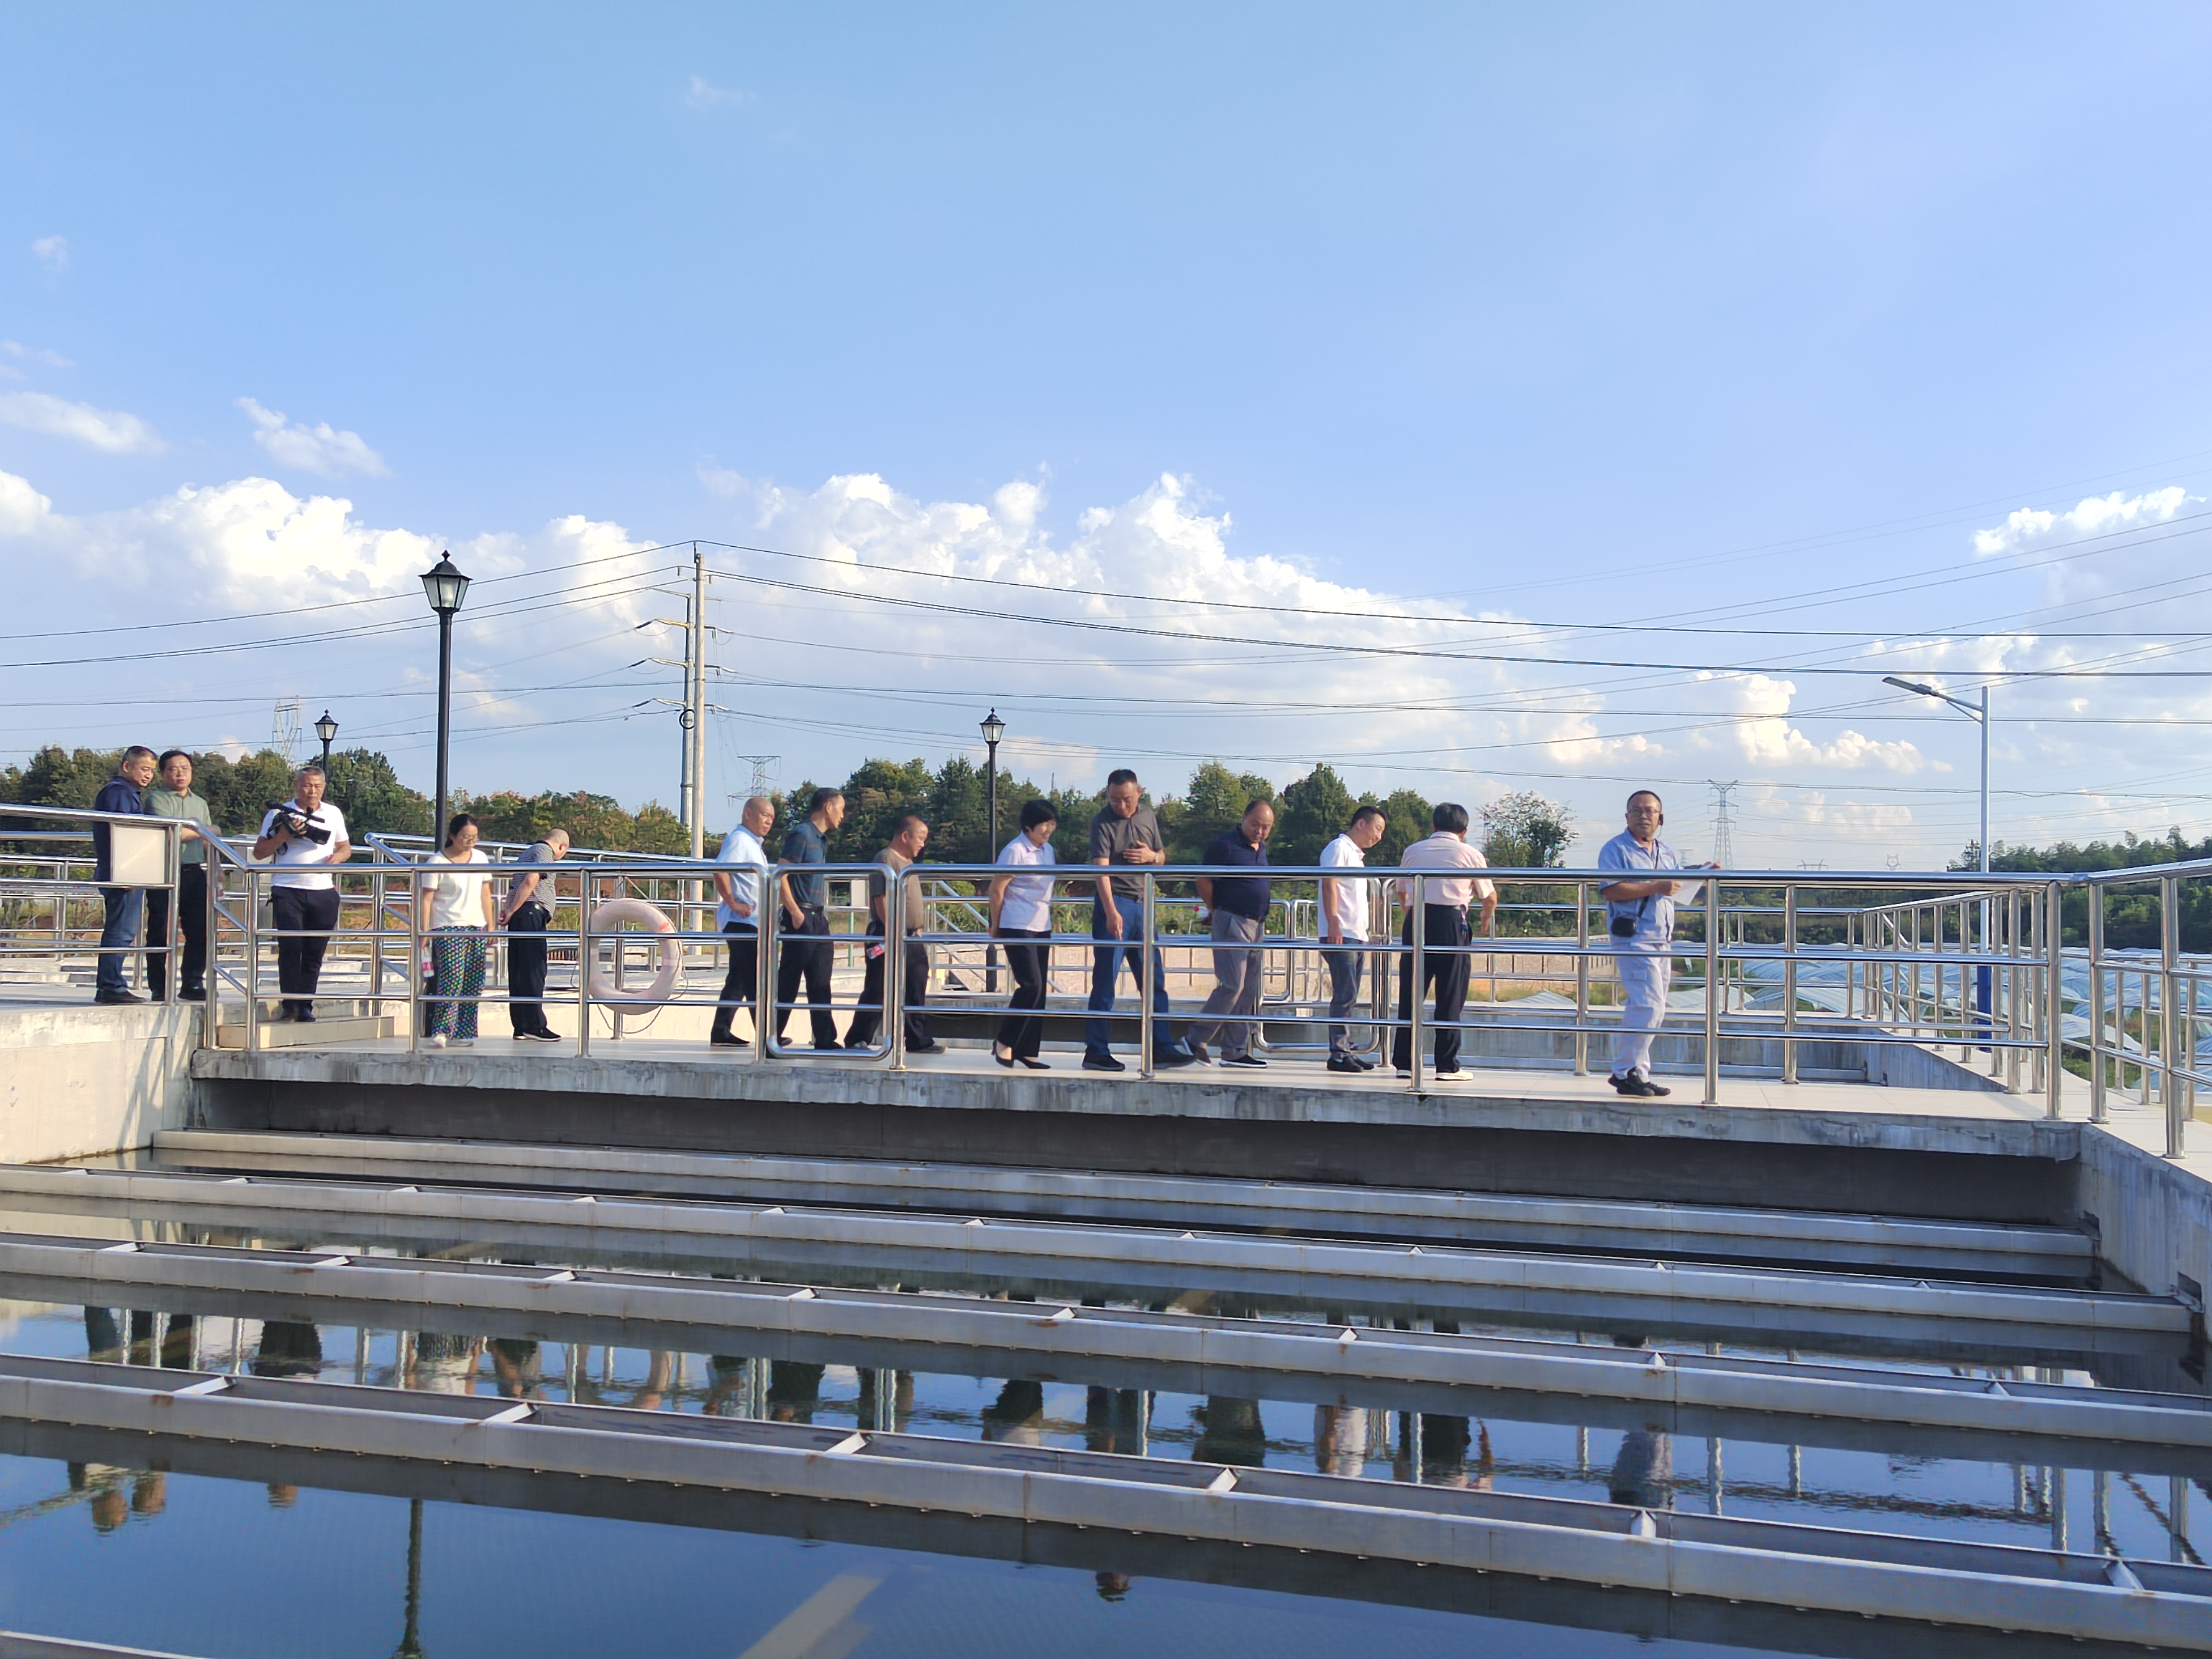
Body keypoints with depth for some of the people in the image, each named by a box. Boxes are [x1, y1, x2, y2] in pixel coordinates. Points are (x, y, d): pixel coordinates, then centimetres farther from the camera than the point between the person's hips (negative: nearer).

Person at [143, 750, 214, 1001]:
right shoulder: (156, 799, 0)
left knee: (199, 931, 2)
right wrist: (200, 831, 2)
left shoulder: (200, 803, 20)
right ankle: (160, 988, 2)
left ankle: (192, 983, 10)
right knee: (161, 933, -3)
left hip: (195, 873, 6)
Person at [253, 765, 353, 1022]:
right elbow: (259, 852, 4)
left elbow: (346, 848, 21)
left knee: (314, 952, 3)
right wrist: (284, 835, -12)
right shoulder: (279, 814, 5)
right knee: (291, 947, -12)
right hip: (288, 890, -3)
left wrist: (338, 856, -2)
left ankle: (306, 1005, 7)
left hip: (323, 892, 3)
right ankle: (289, 1003, -9)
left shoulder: (333, 814, 14)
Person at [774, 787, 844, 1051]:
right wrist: (795, 912, -20)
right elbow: (781, 876, -17)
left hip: (819, 920, 9)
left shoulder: (821, 839, 17)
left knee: (820, 984, 8)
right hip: (802, 919, -9)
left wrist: (822, 914, 18)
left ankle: (826, 1041, 11)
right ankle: (771, 1037, 4)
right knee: (788, 981, -3)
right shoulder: (801, 834, -10)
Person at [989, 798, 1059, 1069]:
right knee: (1031, 986, -14)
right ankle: (1005, 1042, 1)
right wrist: (996, 926, -2)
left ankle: (1027, 1051, 12)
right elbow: (996, 889, -9)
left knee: (1039, 991, 6)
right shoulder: (1015, 851, -12)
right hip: (1018, 929, -8)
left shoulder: (1048, 850, 11)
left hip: (1042, 928, 8)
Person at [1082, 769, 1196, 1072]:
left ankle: (1161, 1049, 15)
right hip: (1115, 903, -6)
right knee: (1105, 981, -5)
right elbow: (1101, 868, -20)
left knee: (1154, 979, 8)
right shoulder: (1103, 823, -9)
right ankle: (1096, 1052, 1)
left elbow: (1162, 857, 22)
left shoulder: (1148, 816, 11)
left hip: (1142, 905, 7)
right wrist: (1111, 911, -32)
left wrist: (1152, 856, -4)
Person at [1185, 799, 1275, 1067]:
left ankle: (1237, 1052, 12)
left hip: (1257, 925, 8)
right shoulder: (1226, 844, -10)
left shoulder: (1261, 849, 16)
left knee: (1249, 992, 7)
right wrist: (1216, 912, 1)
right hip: (1232, 922, -8)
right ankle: (1196, 1040, -4)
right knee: (1232, 986, -13)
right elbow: (1204, 881, -9)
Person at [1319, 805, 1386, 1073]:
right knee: (1345, 995, -11)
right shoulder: (1339, 848, -5)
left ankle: (1346, 1051, 14)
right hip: (1341, 935, -10)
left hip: (1357, 936, 10)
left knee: (1349, 997, 10)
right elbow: (1329, 886, -15)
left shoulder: (1357, 855, 23)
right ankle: (1338, 1054, -10)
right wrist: (1334, 925, -23)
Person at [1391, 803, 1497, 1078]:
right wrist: (1486, 921, 38)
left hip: (1416, 919, 3)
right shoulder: (1471, 854, 10)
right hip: (1451, 921, -2)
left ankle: (1404, 1062, 7)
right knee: (1450, 996, 3)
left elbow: (1401, 893, 26)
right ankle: (1446, 1065, 3)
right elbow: (1490, 898, 17)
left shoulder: (1413, 851, 16)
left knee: (1410, 993, 5)